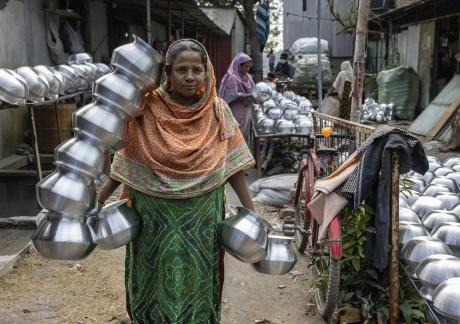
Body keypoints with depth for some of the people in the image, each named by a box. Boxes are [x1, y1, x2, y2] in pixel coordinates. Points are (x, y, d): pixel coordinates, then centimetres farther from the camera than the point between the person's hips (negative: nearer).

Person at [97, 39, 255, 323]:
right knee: (156, 283, 15)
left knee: (197, 283, 14)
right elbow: (127, 163, 0)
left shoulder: (217, 110, -5)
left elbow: (231, 164, -2)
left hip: (202, 215, 1)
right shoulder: (147, 110, -8)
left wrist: (251, 212, -6)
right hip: (155, 215, 0)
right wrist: (98, 200, -1)